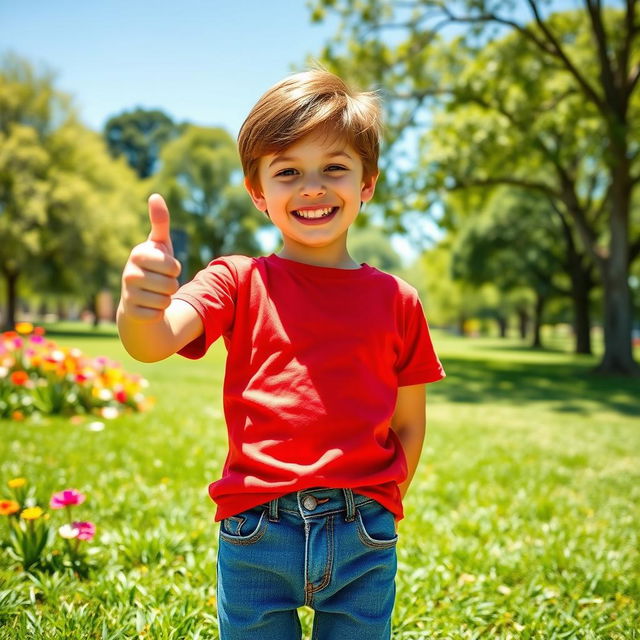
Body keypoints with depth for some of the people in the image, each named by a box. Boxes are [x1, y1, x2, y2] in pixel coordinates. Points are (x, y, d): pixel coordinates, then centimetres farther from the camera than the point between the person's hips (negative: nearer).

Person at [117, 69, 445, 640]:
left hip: (363, 539, 2)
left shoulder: (396, 300, 1)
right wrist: (139, 306, -41)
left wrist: (381, 509, 2)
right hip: (257, 535, -1)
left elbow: (409, 423, 8)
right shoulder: (240, 281, -4)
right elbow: (153, 343, -21)